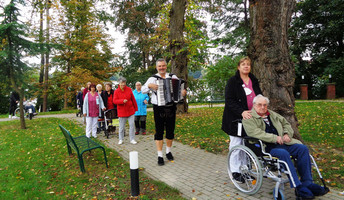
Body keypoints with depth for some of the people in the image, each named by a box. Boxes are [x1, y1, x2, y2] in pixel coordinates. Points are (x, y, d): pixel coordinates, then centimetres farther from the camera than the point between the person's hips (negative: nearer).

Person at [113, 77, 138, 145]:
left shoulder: (129, 89, 3)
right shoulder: (116, 91, -1)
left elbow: (133, 99, 7)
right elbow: (114, 101, -9)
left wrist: (135, 108, 9)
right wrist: (122, 101, -24)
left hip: (130, 111, 1)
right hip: (121, 112, -1)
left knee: (132, 125, -2)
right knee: (121, 126, 8)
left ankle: (132, 139, 8)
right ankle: (120, 139, 23)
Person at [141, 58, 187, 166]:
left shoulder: (173, 77, 7)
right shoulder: (153, 79, 2)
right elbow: (143, 90, -1)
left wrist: (183, 91, -12)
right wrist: (149, 85, -20)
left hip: (171, 108, 3)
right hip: (159, 109, -2)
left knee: (170, 130, 11)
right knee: (159, 131, 1)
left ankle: (168, 151, 30)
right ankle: (160, 155, 10)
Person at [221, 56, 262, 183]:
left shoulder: (254, 81, 14)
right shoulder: (233, 81, -5)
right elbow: (229, 101, -13)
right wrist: (242, 112, -25)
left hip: (251, 117, 5)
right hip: (236, 119, -5)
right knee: (236, 144, 1)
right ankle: (235, 171, 14)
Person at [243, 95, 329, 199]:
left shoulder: (272, 114, 23)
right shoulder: (249, 118, -1)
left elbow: (286, 123, 30)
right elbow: (255, 133, -16)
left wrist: (287, 134, 8)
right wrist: (274, 138, -19)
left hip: (281, 143, 7)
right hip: (266, 147, -7)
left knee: (303, 148, -13)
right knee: (284, 154, -33)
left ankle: (307, 183, -7)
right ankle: (299, 188, -24)